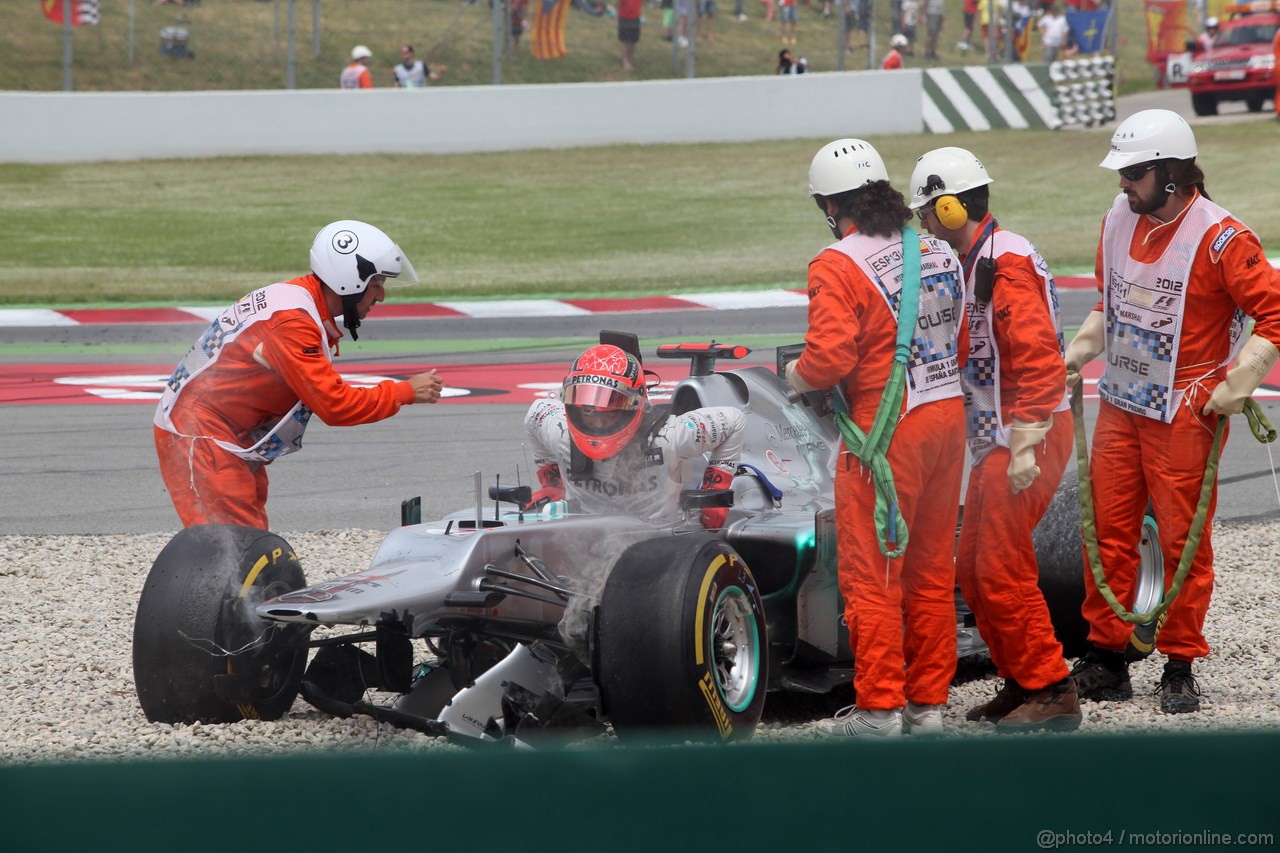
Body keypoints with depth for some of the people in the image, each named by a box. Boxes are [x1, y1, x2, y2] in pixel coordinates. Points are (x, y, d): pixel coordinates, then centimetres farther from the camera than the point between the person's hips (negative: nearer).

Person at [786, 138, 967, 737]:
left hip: (886, 430, -7)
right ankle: (928, 700, 19)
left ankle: (879, 705, 4)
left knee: (870, 572, 2)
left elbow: (828, 358, -22)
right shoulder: (939, 253, 8)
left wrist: (795, 377, -2)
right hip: (949, 415, 7)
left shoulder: (838, 266, -14)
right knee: (931, 568, 13)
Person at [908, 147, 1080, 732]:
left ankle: (1052, 692, -4)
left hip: (1028, 437, -10)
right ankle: (1021, 683, 20)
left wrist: (1024, 447, -26)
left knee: (1002, 569, -10)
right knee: (973, 567, 12)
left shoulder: (1007, 265, -17)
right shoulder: (972, 262, 15)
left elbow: (1039, 360, -24)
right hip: (994, 439, 10)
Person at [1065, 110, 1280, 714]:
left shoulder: (1219, 239, -16)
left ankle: (1180, 668, 10)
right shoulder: (1119, 218, 7)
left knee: (1183, 540, 0)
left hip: (1184, 414, -7)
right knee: (1108, 533, 8)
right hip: (1119, 406, 7)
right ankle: (1106, 660, 16)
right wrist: (1076, 355, 11)